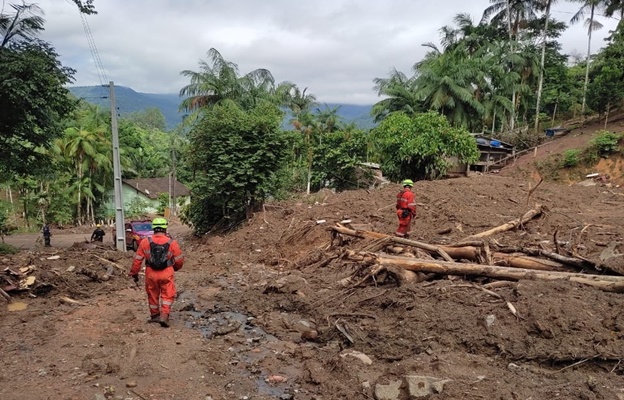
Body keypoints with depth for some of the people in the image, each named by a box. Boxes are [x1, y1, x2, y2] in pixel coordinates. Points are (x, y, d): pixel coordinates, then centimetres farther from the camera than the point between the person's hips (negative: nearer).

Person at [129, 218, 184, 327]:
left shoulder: (145, 242, -4)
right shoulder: (172, 243, -6)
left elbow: (137, 259, -2)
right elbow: (179, 260, 1)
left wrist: (134, 273, 10)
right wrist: (175, 268, 22)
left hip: (151, 274, 2)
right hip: (166, 273, -2)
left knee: (153, 294, 19)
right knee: (167, 295, 9)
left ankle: (154, 315, 33)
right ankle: (164, 316, -3)